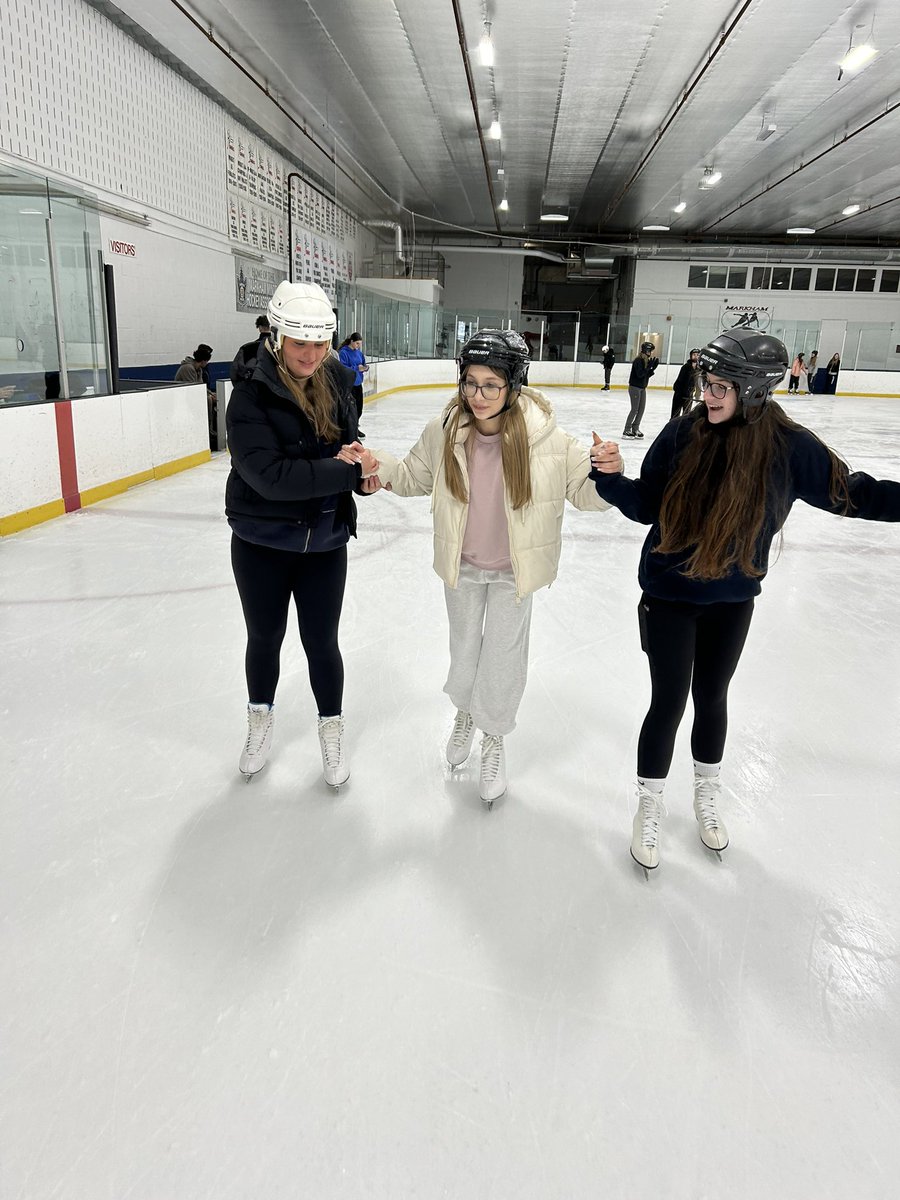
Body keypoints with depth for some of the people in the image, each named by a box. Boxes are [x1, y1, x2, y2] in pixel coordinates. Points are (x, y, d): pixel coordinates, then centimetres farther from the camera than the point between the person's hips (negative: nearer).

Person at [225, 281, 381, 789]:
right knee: (265, 638, 16)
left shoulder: (337, 384, -3)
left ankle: (332, 728, 35)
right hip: (261, 543, -2)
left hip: (325, 542, 2)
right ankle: (261, 719, 43)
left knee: (322, 641, 11)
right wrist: (349, 470, -27)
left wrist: (362, 468, -13)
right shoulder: (251, 396, -17)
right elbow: (270, 474, -28)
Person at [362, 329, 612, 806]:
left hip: (513, 570, -2)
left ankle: (493, 740, 39)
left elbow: (584, 490, -14)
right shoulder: (444, 430, -16)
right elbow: (415, 478, 1)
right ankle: (465, 711, 55)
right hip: (462, 565, 2)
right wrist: (378, 465, -17)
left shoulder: (545, 436, -23)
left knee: (503, 660, 10)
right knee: (463, 646, 24)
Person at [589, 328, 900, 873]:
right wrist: (613, 477, -23)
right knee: (668, 703, 3)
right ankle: (650, 809, 27)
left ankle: (707, 798, 44)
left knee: (712, 697, 18)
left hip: (732, 601, 1)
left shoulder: (790, 447, -14)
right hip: (668, 595, -1)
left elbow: (851, 493, -4)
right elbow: (646, 505, -6)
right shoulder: (683, 433, -14)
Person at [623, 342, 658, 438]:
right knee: (635, 409, -6)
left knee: (641, 409, 9)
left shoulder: (647, 361, 9)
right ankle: (627, 431, 1)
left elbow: (647, 375, 12)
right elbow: (640, 374, -23)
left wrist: (653, 367, 0)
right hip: (634, 387, -9)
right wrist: (649, 366, -25)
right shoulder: (638, 360, -16)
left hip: (642, 388, 9)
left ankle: (635, 428, 18)